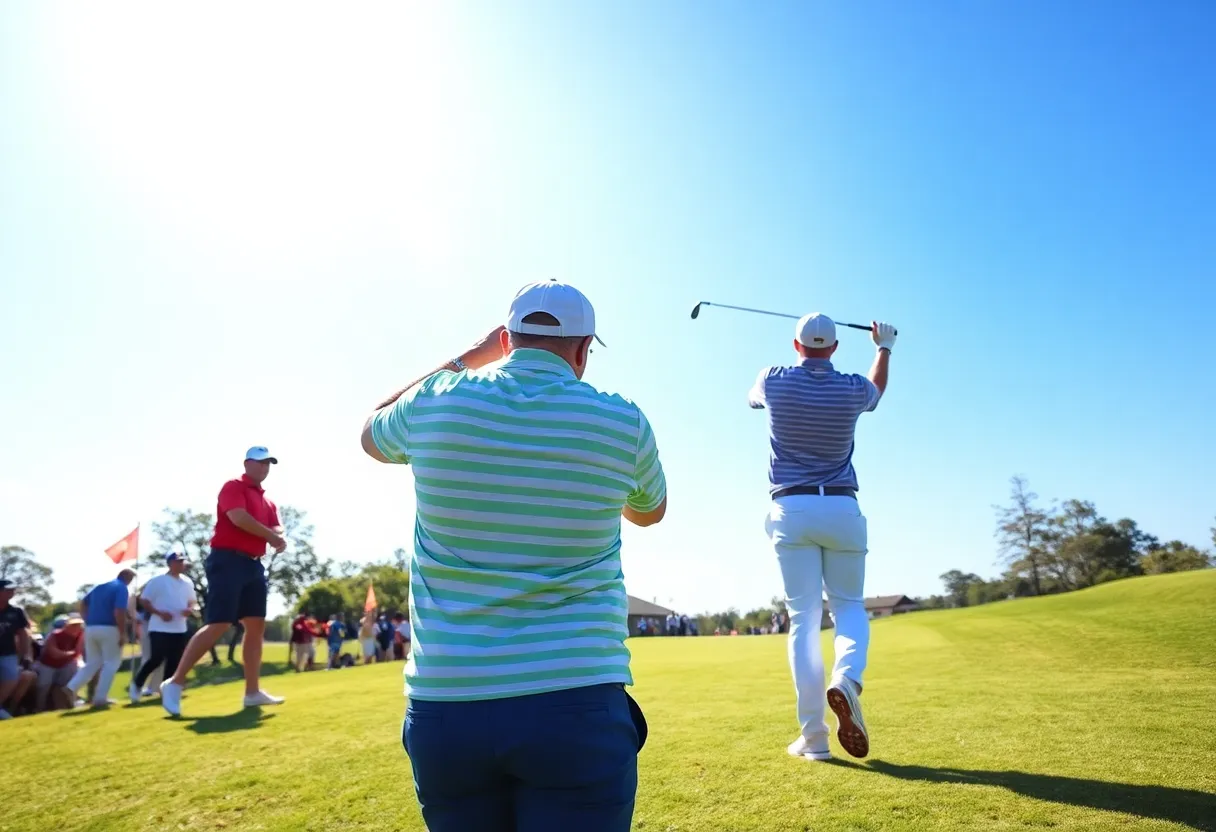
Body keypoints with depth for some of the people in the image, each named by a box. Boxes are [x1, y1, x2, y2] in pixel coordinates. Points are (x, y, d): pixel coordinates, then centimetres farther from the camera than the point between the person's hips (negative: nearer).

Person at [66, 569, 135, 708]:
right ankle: (100, 697, 4)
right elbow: (119, 612, -17)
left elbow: (83, 603, 19)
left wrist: (87, 621, 17)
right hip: (109, 629, -7)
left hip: (90, 629, 7)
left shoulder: (100, 586, 17)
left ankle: (71, 689, 3)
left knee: (92, 663, 18)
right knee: (111, 663, 5)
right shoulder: (122, 588, -7)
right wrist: (123, 633, -13)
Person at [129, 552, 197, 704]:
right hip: (160, 628, -5)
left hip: (180, 629, 5)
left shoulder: (187, 582, 9)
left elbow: (193, 601, 19)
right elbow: (143, 600, -6)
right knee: (157, 659, -9)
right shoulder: (157, 581, -7)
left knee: (174, 661, 5)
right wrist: (159, 613, -18)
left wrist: (190, 609, -4)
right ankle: (137, 684, 15)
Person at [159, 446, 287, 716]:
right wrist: (269, 535, -8)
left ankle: (253, 692, 11)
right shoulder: (233, 486, -2)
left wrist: (277, 537, -15)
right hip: (229, 561, -8)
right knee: (219, 625, -13)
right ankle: (174, 683, -1)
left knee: (256, 625, 6)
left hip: (254, 565, 8)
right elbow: (239, 518, -18)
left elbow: (276, 527, 10)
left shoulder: (268, 501, 21)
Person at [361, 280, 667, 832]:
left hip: (443, 708, 3)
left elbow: (371, 434, 24)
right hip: (575, 705, -2)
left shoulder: (436, 402, -2)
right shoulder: (623, 422, -4)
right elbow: (649, 512, 19)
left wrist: (467, 357, 27)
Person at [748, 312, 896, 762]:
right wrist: (885, 347, 45)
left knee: (803, 618, 1)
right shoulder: (852, 388, 1)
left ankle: (814, 737, -2)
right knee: (849, 607, 13)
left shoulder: (774, 381, -1)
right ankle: (847, 681, -17)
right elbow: (877, 388, 28)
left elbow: (753, 397, 26)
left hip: (790, 510, 0)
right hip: (841, 509, 1)